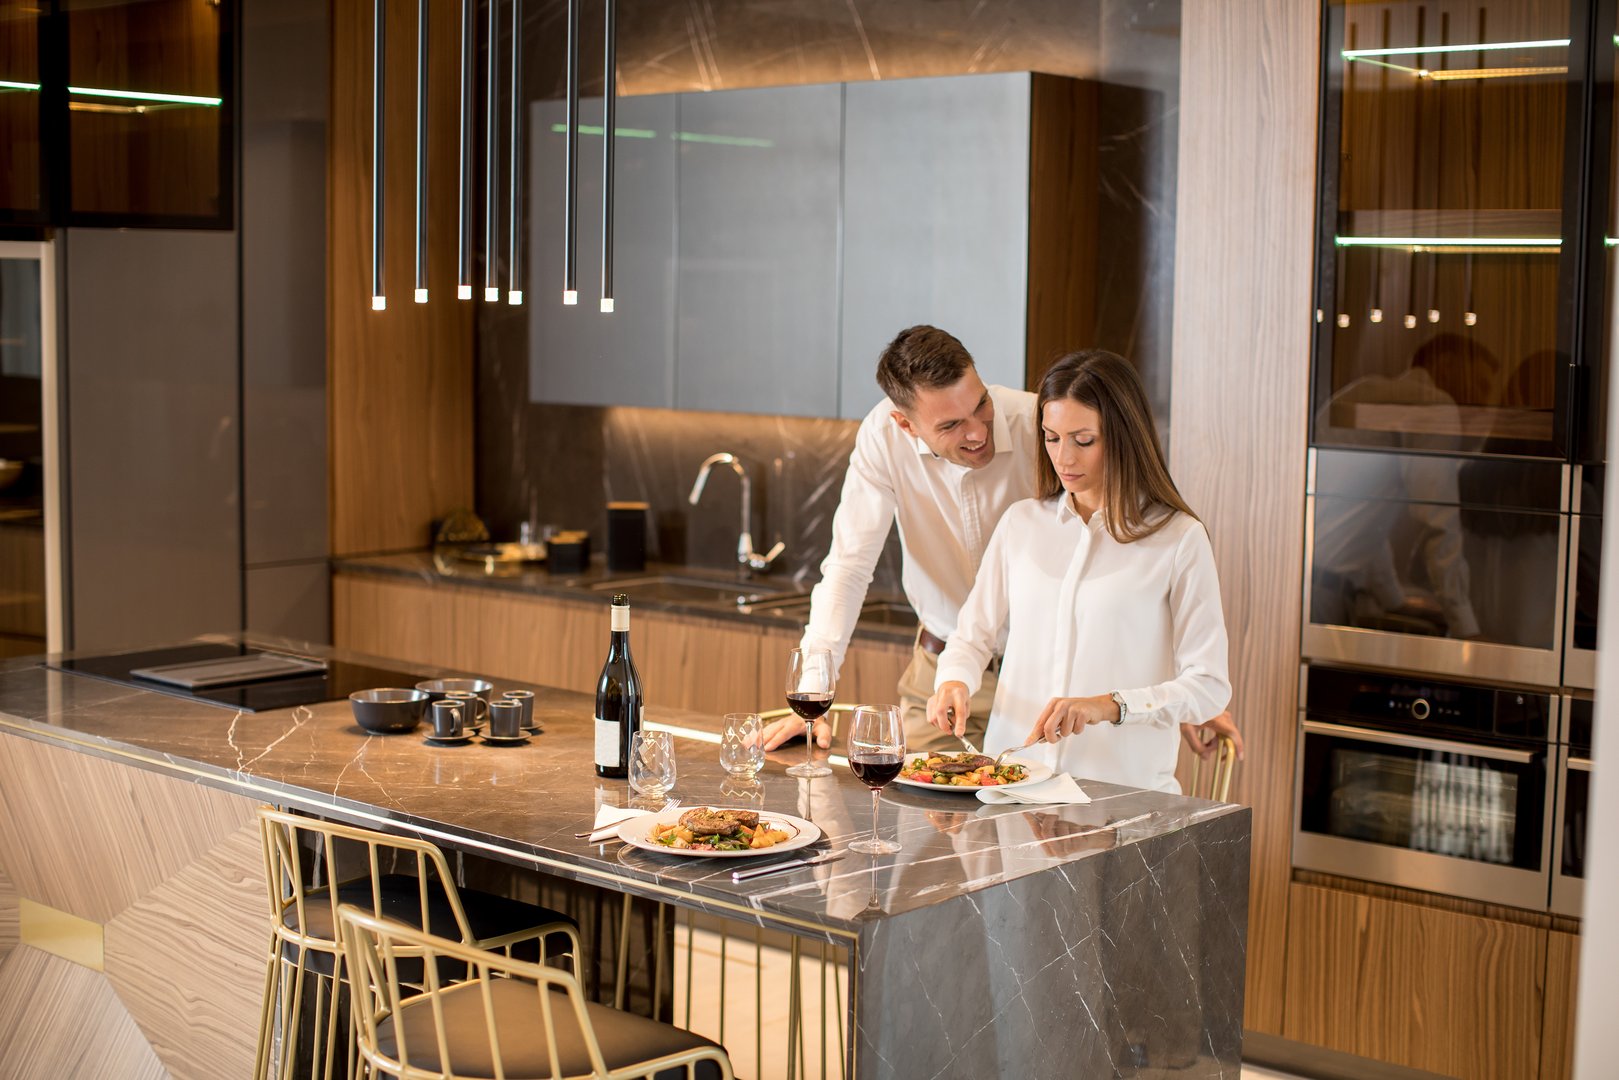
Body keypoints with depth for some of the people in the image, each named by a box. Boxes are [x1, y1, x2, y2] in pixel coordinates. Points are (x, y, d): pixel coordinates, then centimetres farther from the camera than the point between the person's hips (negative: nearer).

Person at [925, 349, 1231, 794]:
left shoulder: (1178, 539, -1)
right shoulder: (1022, 523, 12)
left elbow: (1209, 686, -3)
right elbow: (972, 637, 19)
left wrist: (1109, 706, -17)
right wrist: (955, 681, -2)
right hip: (1010, 774, 3)